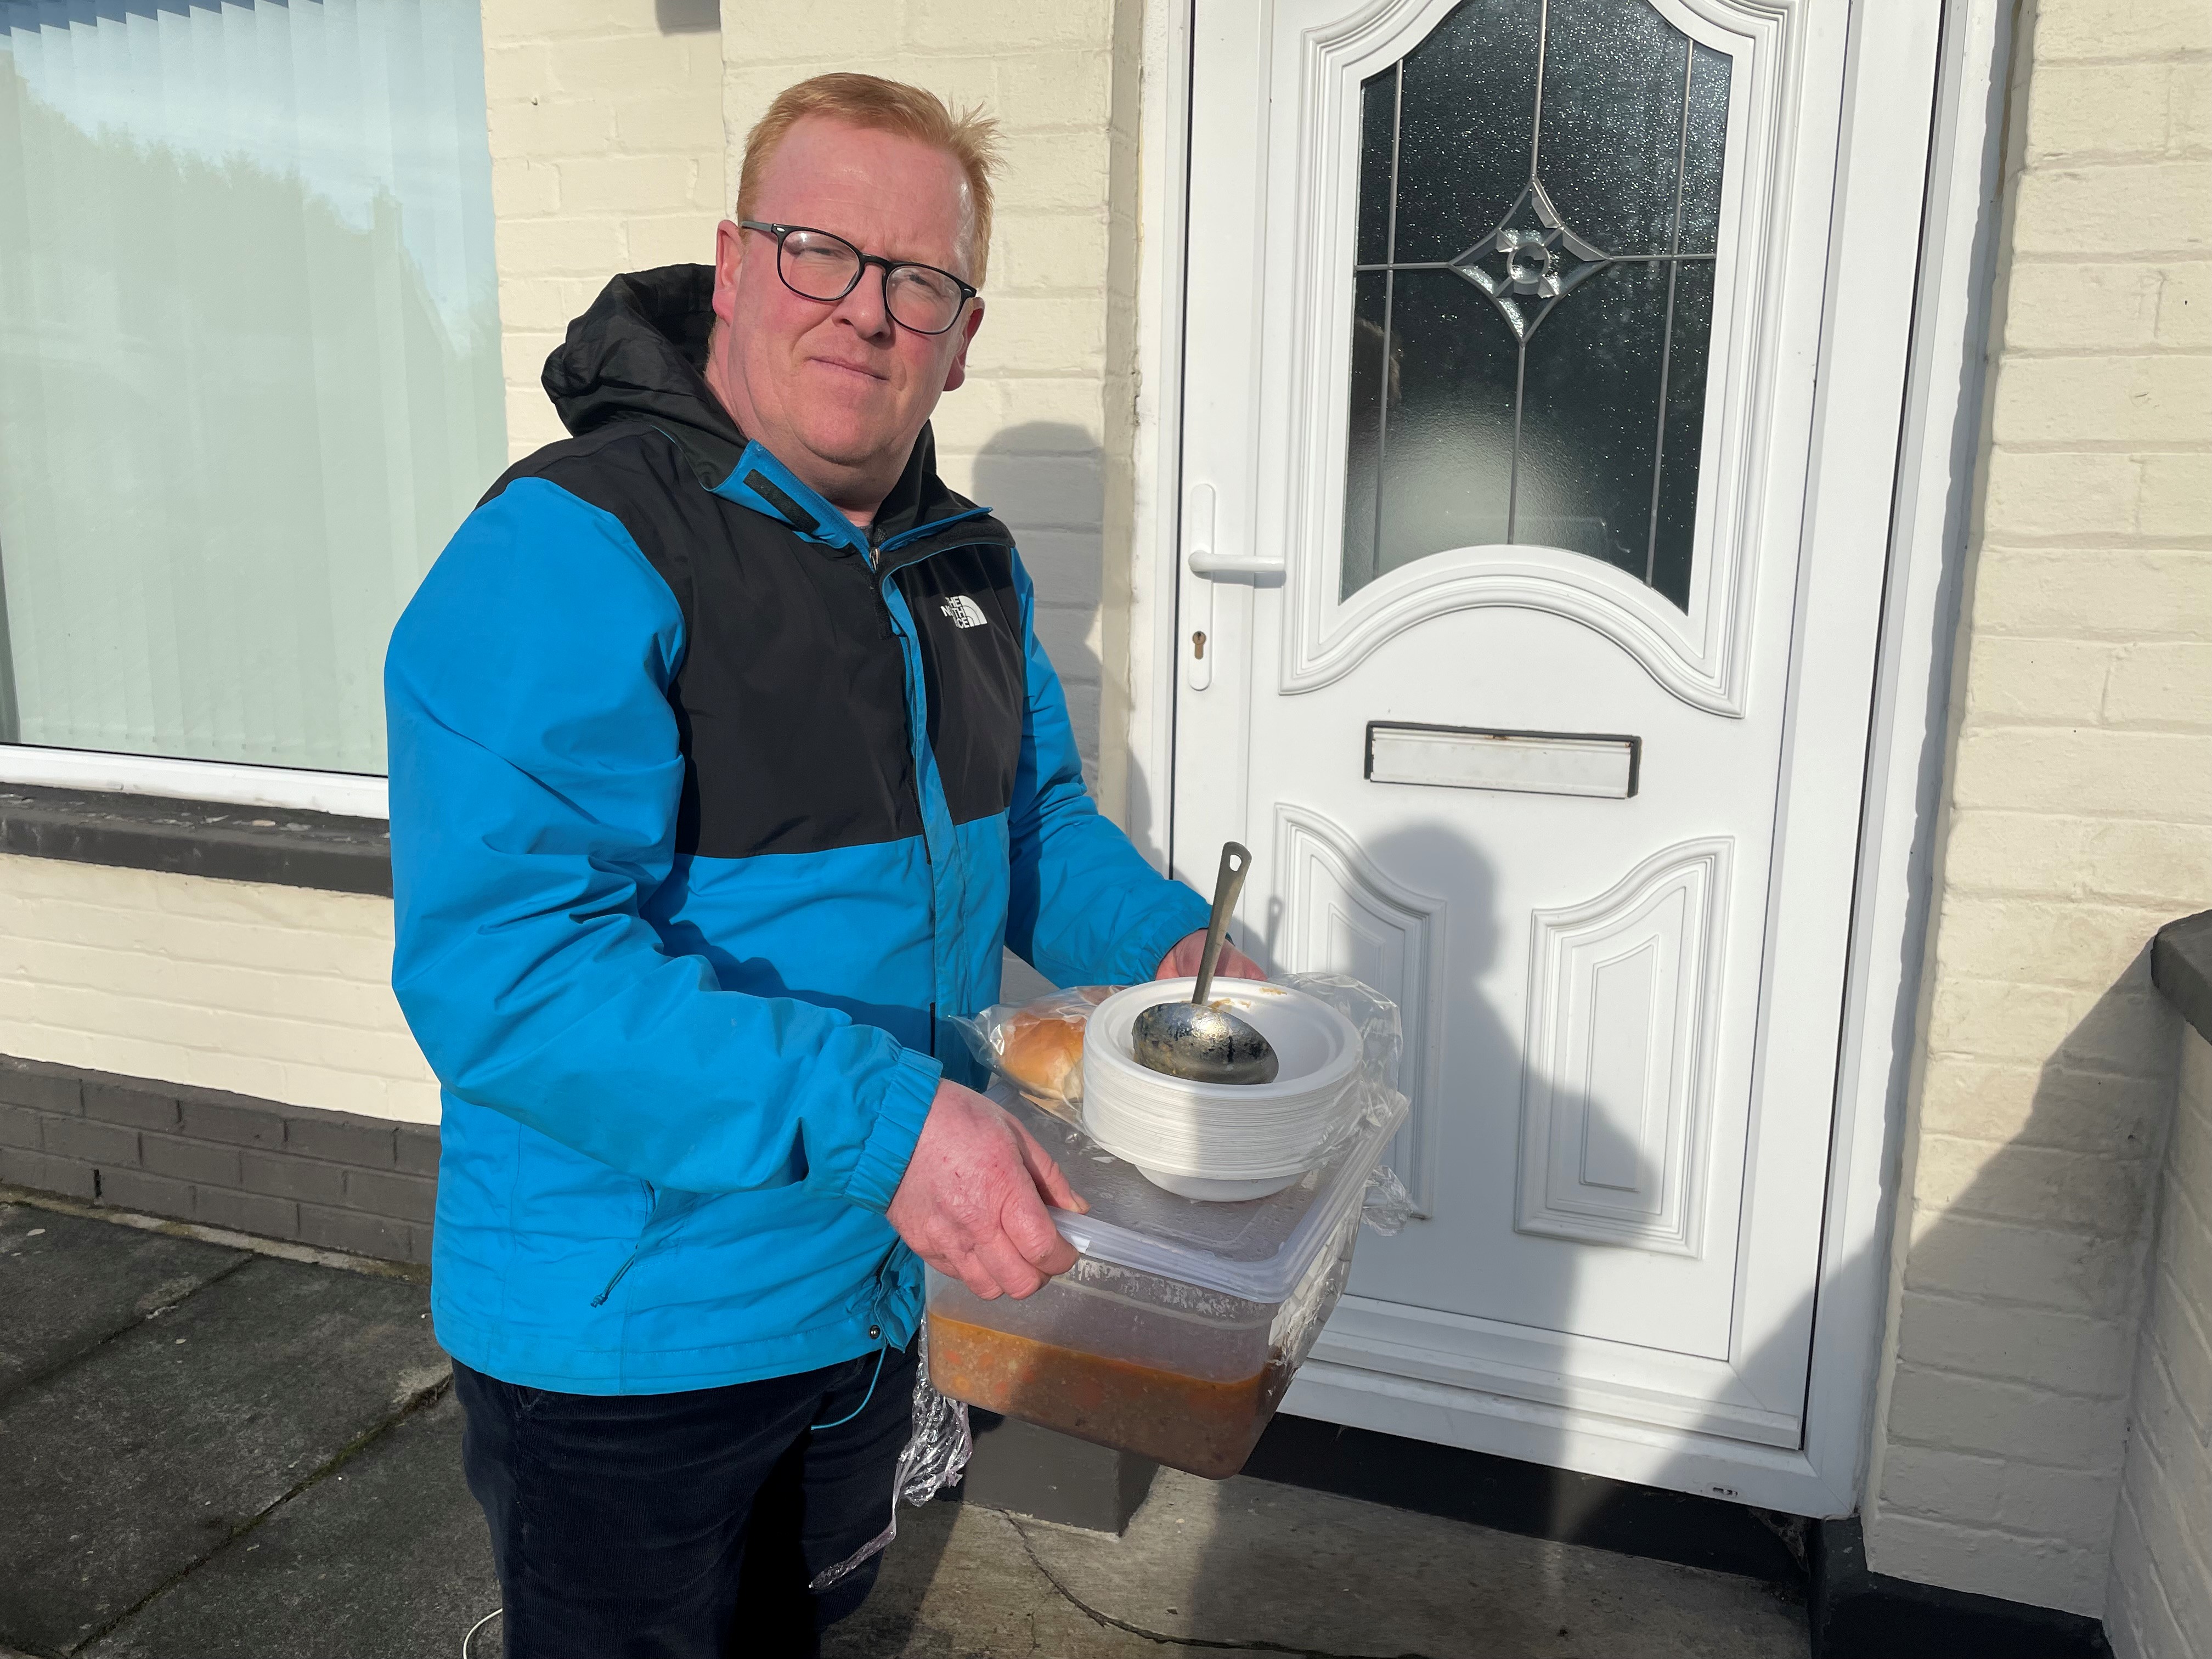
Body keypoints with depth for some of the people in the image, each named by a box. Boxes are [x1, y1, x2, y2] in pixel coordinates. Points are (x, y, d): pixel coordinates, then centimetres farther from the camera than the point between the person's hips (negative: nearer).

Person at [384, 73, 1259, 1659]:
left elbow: (1034, 815, 15)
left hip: (874, 1293, 7)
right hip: (624, 1333, -7)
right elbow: (503, 970, -33)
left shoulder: (973, 564, 2)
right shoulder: (574, 554, -24)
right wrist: (881, 1120, -38)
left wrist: (1163, 939, -5)